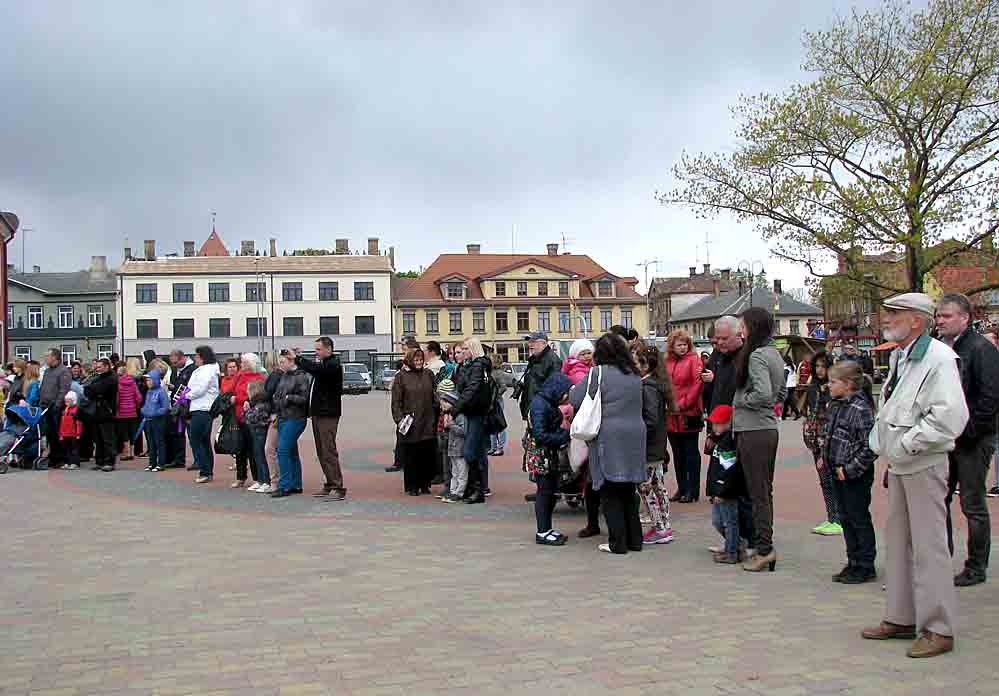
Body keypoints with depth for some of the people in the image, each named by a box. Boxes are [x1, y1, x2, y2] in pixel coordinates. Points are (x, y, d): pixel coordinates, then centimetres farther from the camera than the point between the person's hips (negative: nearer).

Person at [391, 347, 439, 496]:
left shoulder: (428, 374, 11)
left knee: (428, 456, 4)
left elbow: (435, 395, 16)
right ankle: (411, 486, 10)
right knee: (410, 456, 1)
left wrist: (436, 415, 8)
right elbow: (396, 401, -1)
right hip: (410, 424, -3)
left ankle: (424, 484, 15)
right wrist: (399, 419, -10)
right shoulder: (401, 377, 1)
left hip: (428, 423, 3)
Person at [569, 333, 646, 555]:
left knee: (610, 492, 2)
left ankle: (617, 542, 4)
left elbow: (575, 400, -9)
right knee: (628, 490, 15)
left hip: (608, 439, -6)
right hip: (634, 436, 6)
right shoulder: (635, 375, 9)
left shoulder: (599, 373, -10)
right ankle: (634, 539, 20)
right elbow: (637, 405, 15)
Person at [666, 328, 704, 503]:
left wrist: (683, 403, -13)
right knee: (677, 454, 12)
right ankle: (682, 489, 20)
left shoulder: (693, 360, -4)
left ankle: (693, 490, 7)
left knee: (691, 453, 1)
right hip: (672, 416, 6)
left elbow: (698, 383, -12)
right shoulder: (668, 362, 10)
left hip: (689, 415, -6)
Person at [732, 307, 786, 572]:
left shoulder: (756, 355, -15)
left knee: (758, 493, -4)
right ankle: (764, 546, 20)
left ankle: (764, 549, 0)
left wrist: (740, 400, -10)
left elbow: (763, 393, -25)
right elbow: (781, 393, 21)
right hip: (769, 428, 9)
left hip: (753, 431, -9)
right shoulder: (775, 354, 14)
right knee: (765, 491, 14)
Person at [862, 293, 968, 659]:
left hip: (924, 464, -9)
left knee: (929, 546, -4)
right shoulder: (899, 358, 14)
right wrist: (888, 450, 13)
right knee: (899, 542, 15)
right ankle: (902, 617, 26)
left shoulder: (938, 358, -15)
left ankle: (938, 629, 5)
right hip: (899, 464, 9)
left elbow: (950, 416, -24)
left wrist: (906, 444, -19)